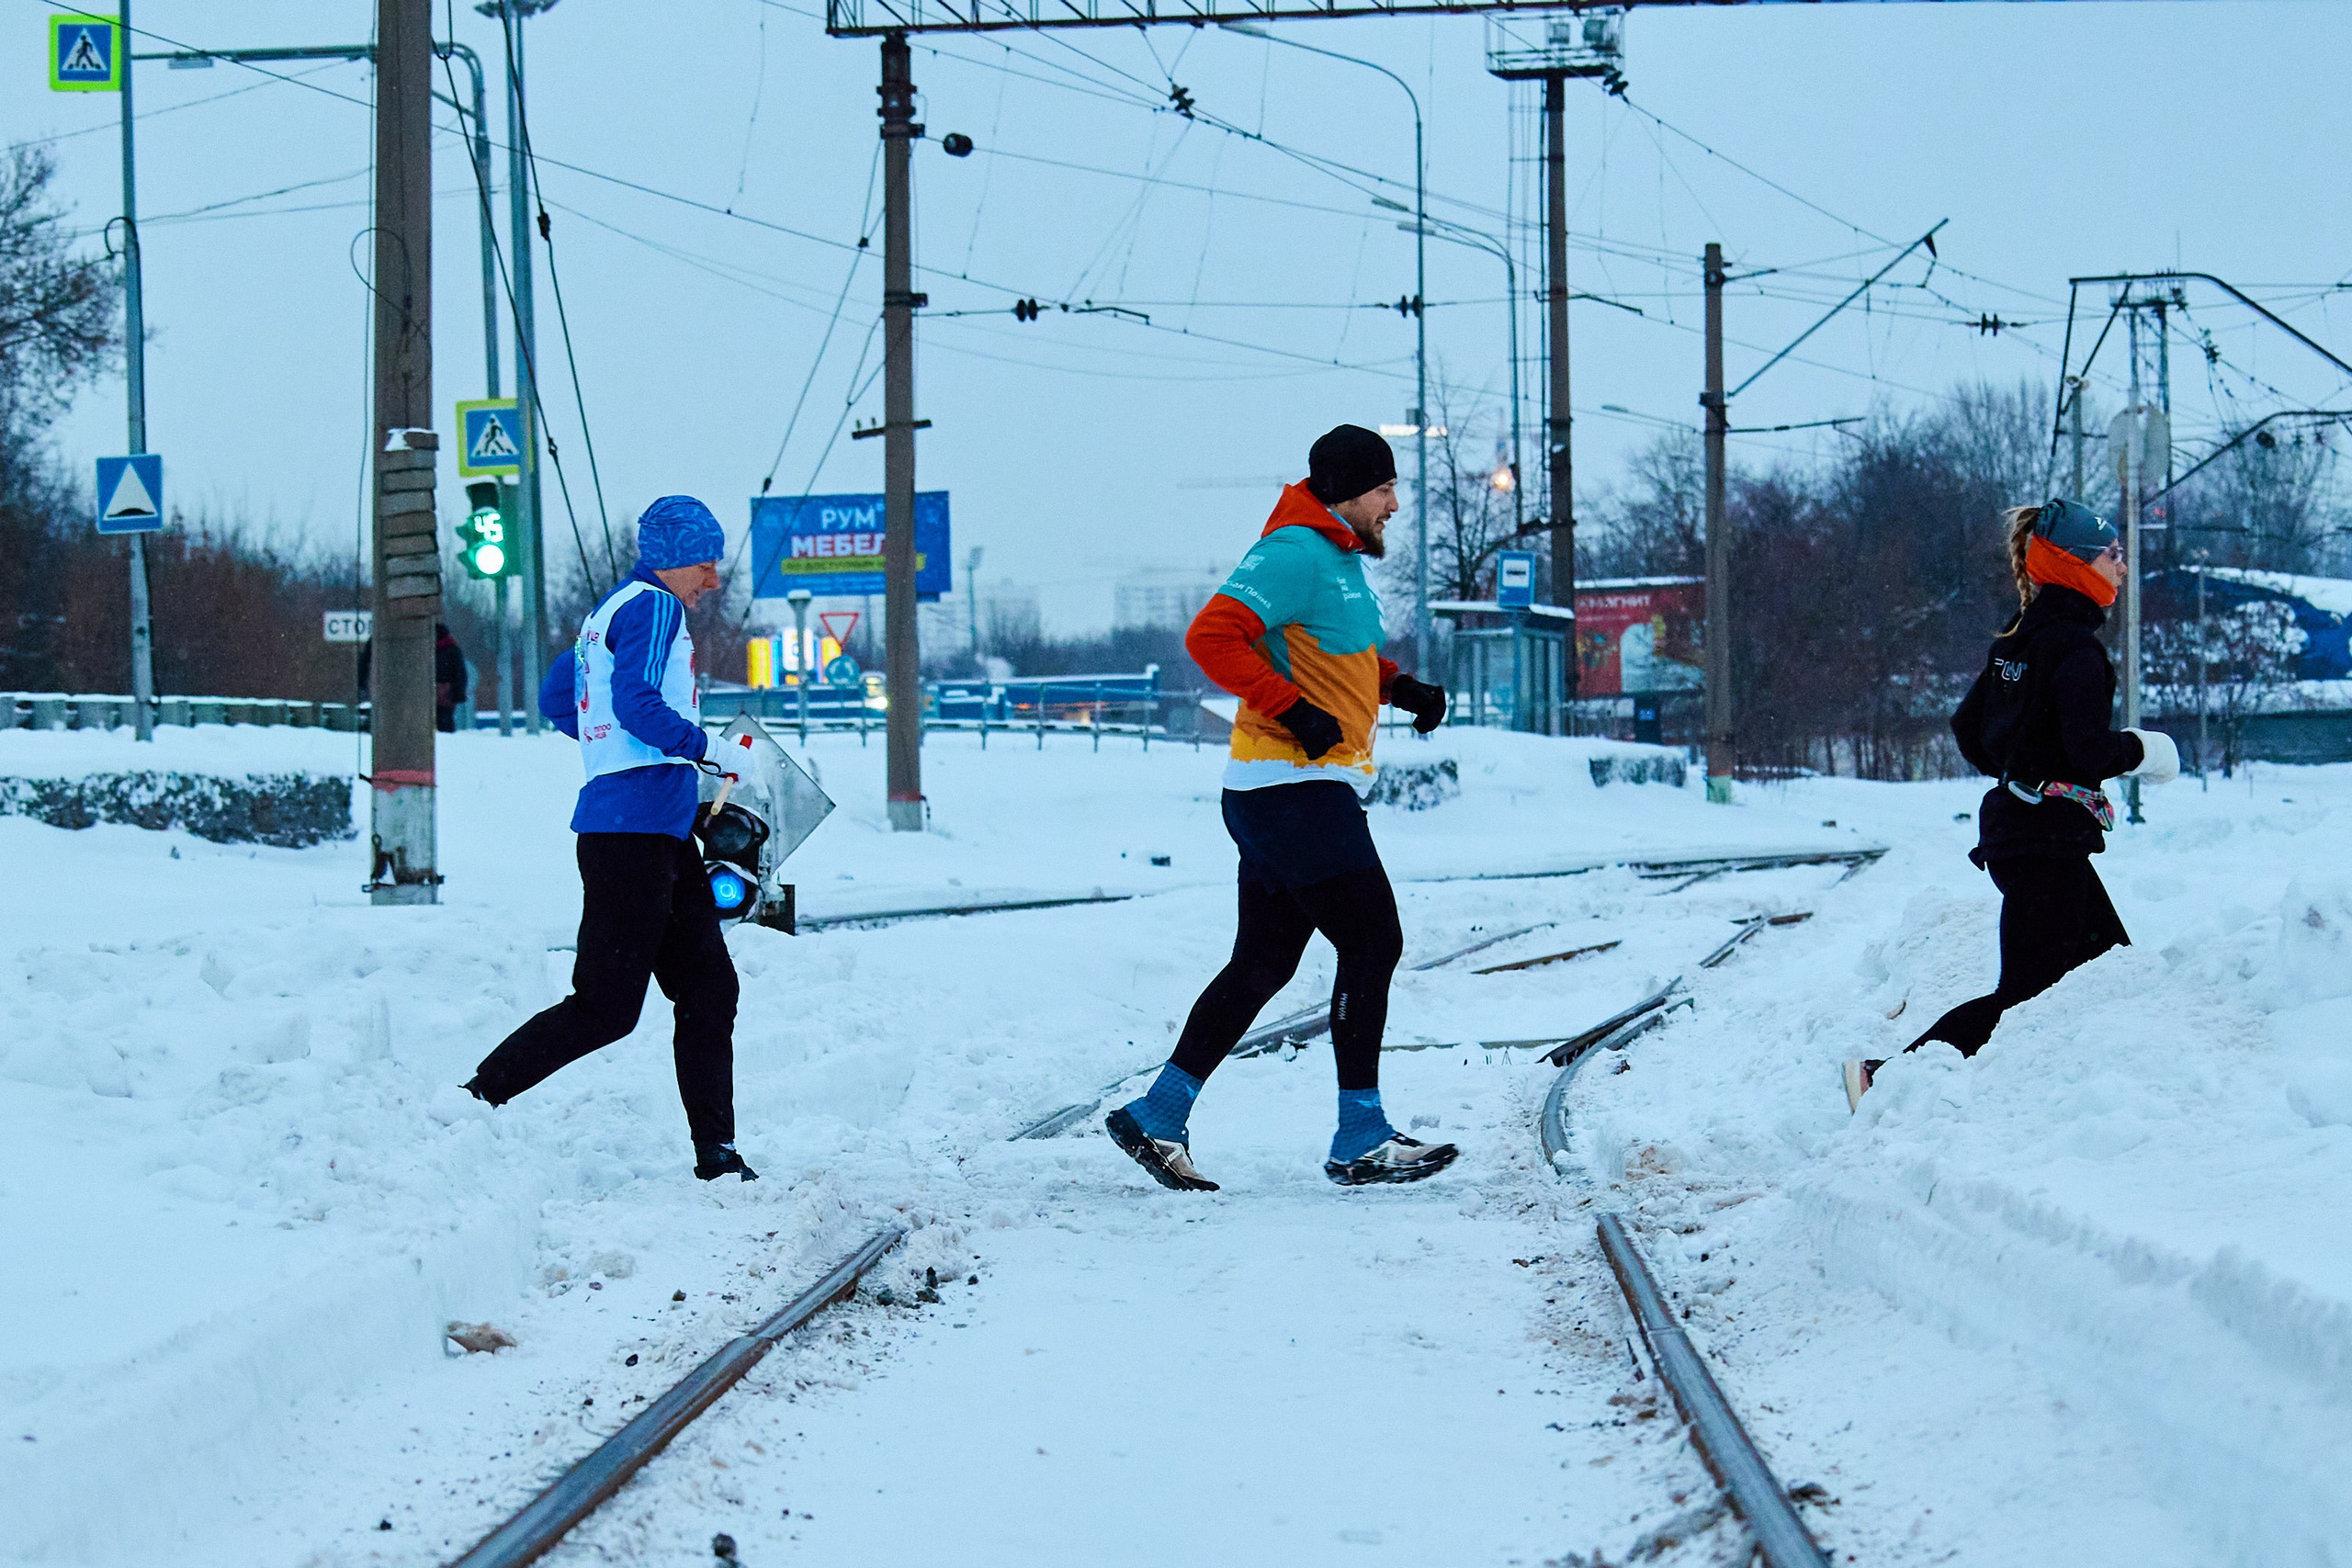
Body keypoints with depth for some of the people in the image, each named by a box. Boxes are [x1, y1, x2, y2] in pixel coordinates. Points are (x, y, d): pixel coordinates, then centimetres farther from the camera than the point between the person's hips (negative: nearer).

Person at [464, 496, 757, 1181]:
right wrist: (709, 748, -13)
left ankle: (716, 1152, 9)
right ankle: (477, 1099, -4)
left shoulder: (610, 611, 20)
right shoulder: (653, 607, -8)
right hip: (634, 830, -11)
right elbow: (638, 704, -21)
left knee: (709, 990, 9)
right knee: (606, 1007, -9)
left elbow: (555, 698, 28)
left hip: (661, 831, 11)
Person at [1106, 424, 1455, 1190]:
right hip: (1296, 789, -11)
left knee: (1262, 963, 11)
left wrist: (1400, 687, 14)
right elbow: (1212, 638, -22)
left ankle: (1157, 1117, 14)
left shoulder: (1341, 559, 18)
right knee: (1373, 942, -9)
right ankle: (1360, 1140, -7)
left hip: (1314, 790, 11)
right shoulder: (1295, 554, -14)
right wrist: (1294, 711, -24)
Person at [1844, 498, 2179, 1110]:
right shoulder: (2074, 647, -16)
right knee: (2025, 995, -7)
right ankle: (1887, 1077, -10)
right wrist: (2142, 750, -5)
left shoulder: (2016, 640, 10)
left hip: (2014, 824, 10)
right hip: (2049, 836, -10)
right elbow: (2090, 750, -24)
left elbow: (1967, 727, 15)